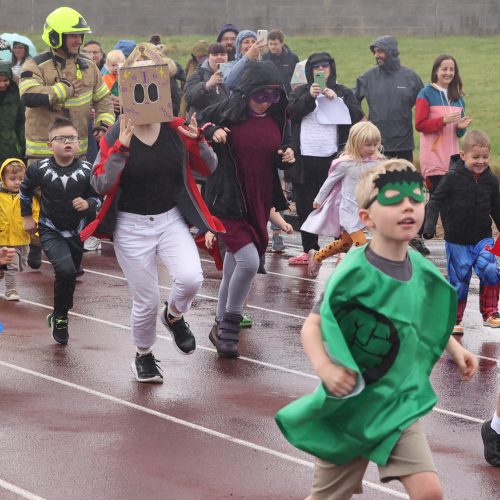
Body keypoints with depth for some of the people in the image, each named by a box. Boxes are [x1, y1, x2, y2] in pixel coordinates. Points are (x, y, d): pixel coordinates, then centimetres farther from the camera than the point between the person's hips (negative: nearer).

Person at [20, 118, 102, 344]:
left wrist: (88, 204, -23)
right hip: (50, 231, -2)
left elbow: (98, 198, -3)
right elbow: (25, 191, 6)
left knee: (71, 273, 16)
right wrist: (27, 217, 11)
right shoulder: (39, 169, -15)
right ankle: (60, 318, -4)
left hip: (76, 232, 3)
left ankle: (58, 317, 43)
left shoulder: (87, 171, -16)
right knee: (65, 269, -24)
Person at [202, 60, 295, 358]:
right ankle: (230, 328, -2)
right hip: (229, 201, -5)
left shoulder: (277, 119, 4)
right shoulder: (226, 113, -9)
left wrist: (288, 156, -7)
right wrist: (211, 133, -19)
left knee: (235, 263, 15)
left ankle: (222, 325, 30)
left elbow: (284, 151, 16)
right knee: (248, 261, -18)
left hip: (259, 203, 5)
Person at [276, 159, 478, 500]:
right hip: (350, 406, -4)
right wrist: (324, 367, -35)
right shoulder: (355, 274, -21)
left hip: (400, 404, 4)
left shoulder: (421, 270, -3)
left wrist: (455, 349, 6)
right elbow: (313, 325, -19)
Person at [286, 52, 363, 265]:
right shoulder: (301, 92, 13)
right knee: (305, 206, 6)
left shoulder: (343, 93, 10)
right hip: (305, 158, 2)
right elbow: (290, 112, -4)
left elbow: (357, 116, -4)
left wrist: (336, 99, -12)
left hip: (332, 158, -2)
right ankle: (308, 250, 13)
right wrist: (310, 97, -15)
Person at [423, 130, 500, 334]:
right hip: (457, 240, -2)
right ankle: (454, 320, 21)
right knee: (458, 281, 4)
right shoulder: (453, 177, -10)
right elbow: (436, 200, -7)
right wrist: (429, 225, -18)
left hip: (482, 237, 2)